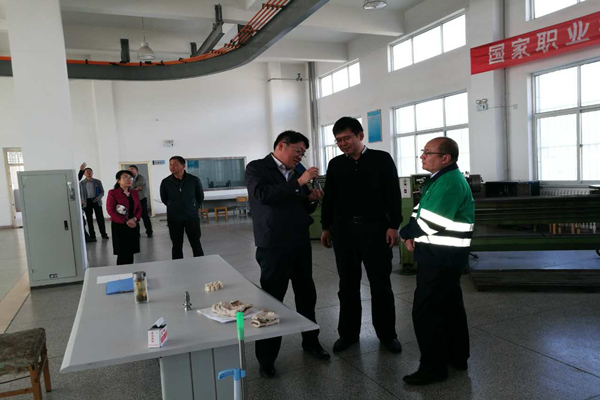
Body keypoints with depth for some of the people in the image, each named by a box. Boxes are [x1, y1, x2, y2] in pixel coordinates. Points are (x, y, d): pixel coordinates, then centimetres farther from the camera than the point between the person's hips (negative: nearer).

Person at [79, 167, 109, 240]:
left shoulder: (97, 181, 4)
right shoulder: (81, 183, 6)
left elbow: (102, 192, 5)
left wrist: (98, 197, -14)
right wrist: (81, 201, -8)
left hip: (96, 201, -1)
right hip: (87, 202, 1)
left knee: (100, 218, 0)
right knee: (89, 219, 3)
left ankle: (103, 234, 12)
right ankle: (92, 236, 9)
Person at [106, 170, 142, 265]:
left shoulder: (134, 192, 12)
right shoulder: (113, 193, -6)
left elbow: (139, 208, 12)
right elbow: (110, 210, -11)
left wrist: (135, 219, -9)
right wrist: (126, 221, -16)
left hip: (133, 226, 5)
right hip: (119, 226, -5)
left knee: (131, 253, 7)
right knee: (122, 253, -3)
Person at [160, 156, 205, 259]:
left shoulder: (194, 180, -6)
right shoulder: (165, 182, -5)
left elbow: (200, 196, 9)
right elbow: (164, 199, 11)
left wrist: (195, 208, 8)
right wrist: (174, 208, 11)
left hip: (192, 217, -1)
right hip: (174, 218, 1)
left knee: (196, 244, 4)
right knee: (177, 245, 8)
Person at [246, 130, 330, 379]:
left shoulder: (297, 172, 11)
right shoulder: (257, 168, -5)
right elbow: (263, 195, -23)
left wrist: (312, 199, -3)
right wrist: (298, 183, -22)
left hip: (300, 243, 6)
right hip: (273, 246, -6)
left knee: (306, 294, 16)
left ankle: (310, 341, 36)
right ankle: (266, 358, 15)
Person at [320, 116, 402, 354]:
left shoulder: (382, 159, -1)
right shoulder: (335, 164, 8)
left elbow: (393, 194, -3)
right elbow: (329, 198, 13)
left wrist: (393, 225, -9)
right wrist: (326, 227, 11)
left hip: (375, 228, -3)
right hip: (344, 229, 3)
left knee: (381, 284, 7)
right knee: (347, 285, 10)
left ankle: (387, 333, 22)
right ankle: (348, 333, 24)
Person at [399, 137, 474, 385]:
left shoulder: (450, 182, -20)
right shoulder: (442, 179, 13)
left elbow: (430, 222, -24)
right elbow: (421, 213, 15)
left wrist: (406, 233, -6)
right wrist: (411, 235, -1)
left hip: (440, 257, -10)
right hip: (444, 256, 10)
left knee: (425, 311, -4)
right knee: (449, 305, 19)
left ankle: (434, 367, 7)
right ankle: (457, 357, 33)